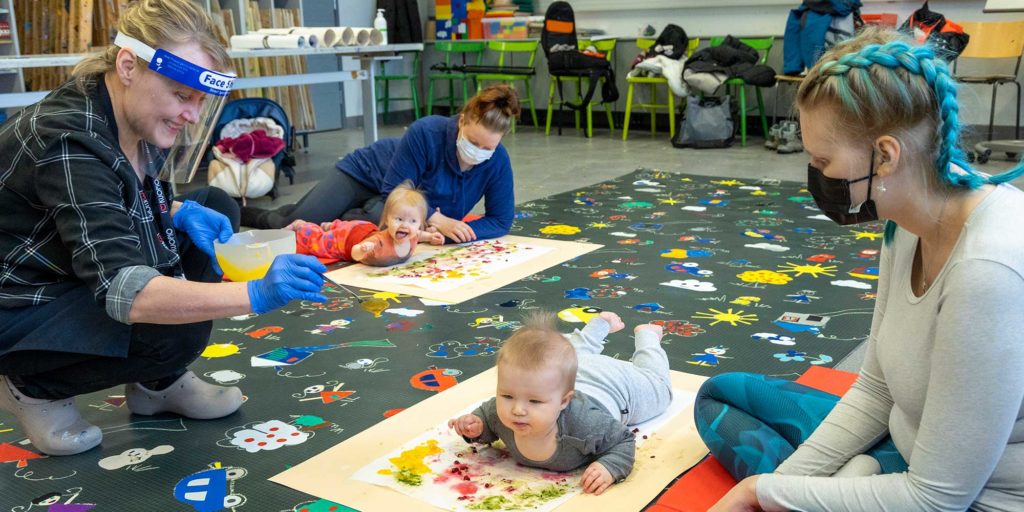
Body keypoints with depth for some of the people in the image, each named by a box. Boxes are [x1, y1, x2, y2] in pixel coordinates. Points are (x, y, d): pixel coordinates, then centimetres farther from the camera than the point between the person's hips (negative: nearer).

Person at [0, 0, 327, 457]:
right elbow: (121, 290, -42)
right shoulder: (68, 142, -33)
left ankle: (158, 381, 6)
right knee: (175, 331, -29)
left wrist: (182, 211, -12)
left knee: (216, 210, -3)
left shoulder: (136, 119, -8)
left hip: (89, 272, 8)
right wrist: (255, 294, -52)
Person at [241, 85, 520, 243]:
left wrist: (460, 230, -37)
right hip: (366, 175, -3)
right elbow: (394, 192, -29)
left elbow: (501, 221, -20)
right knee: (290, 226, -4)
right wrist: (436, 220, -40)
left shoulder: (497, 162, -25)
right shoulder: (426, 132, -35)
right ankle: (235, 211, 26)